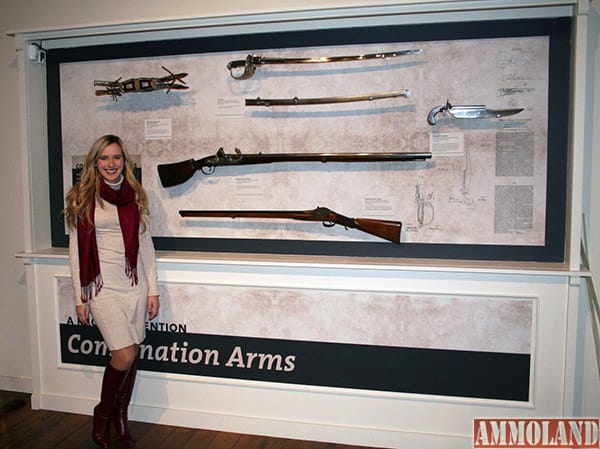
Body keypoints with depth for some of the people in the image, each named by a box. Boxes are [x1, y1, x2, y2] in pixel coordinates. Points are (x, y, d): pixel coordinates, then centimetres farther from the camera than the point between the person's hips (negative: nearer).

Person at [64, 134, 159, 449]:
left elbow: (146, 244, 9)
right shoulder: (82, 198, -2)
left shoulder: (135, 196, 7)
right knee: (124, 355, -8)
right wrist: (80, 298, -3)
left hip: (135, 284, 4)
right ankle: (103, 413, 20)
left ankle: (121, 417, 29)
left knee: (132, 355, 8)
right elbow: (76, 250, -1)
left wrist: (153, 289, 5)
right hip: (103, 287, -3)